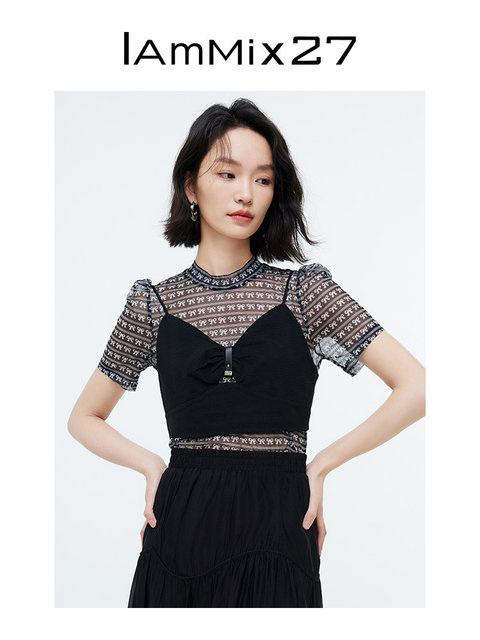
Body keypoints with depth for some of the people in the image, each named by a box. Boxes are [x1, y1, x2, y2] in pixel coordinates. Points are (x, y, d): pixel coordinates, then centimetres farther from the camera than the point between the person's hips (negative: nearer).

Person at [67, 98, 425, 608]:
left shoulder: (304, 292, 0)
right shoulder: (153, 304, 4)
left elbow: (418, 388, -3)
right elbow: (84, 419, 15)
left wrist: (321, 464, -4)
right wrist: (152, 466, 0)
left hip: (277, 533, -1)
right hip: (180, 538, 1)